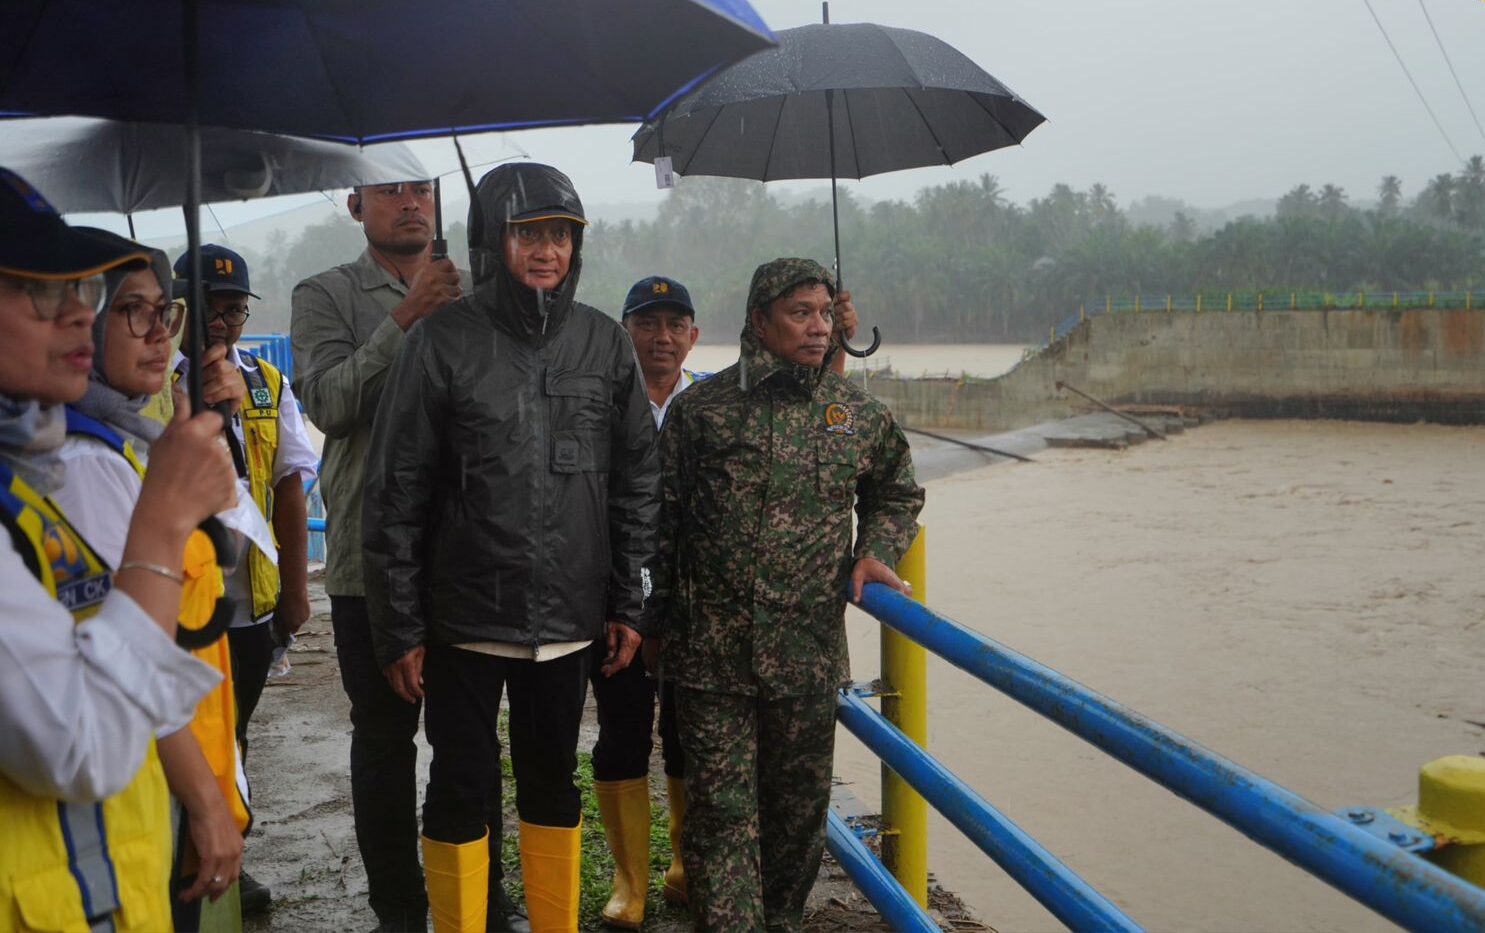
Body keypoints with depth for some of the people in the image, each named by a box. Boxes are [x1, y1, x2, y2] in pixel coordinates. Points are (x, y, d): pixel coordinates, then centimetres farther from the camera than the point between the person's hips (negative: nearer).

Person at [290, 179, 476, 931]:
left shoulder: (470, 296, 9)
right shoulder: (326, 296, 2)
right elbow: (328, 402, -15)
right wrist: (404, 318, -20)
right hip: (373, 559, -2)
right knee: (384, 736, 9)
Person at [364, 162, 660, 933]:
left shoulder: (605, 343, 3)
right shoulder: (442, 343, -7)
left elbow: (637, 480, 7)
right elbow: (395, 496, -6)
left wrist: (628, 601, 5)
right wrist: (399, 628, -7)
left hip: (569, 621, 3)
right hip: (463, 619, -3)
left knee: (553, 780, 15)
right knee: (461, 784, 8)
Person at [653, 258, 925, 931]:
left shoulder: (859, 414, 5)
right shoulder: (699, 408, -1)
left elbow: (897, 496, 22)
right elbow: (660, 517, 5)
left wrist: (875, 551, 4)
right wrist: (654, 614, 5)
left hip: (809, 654, 2)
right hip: (710, 649, -2)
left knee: (800, 805, 13)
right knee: (721, 809, 1)